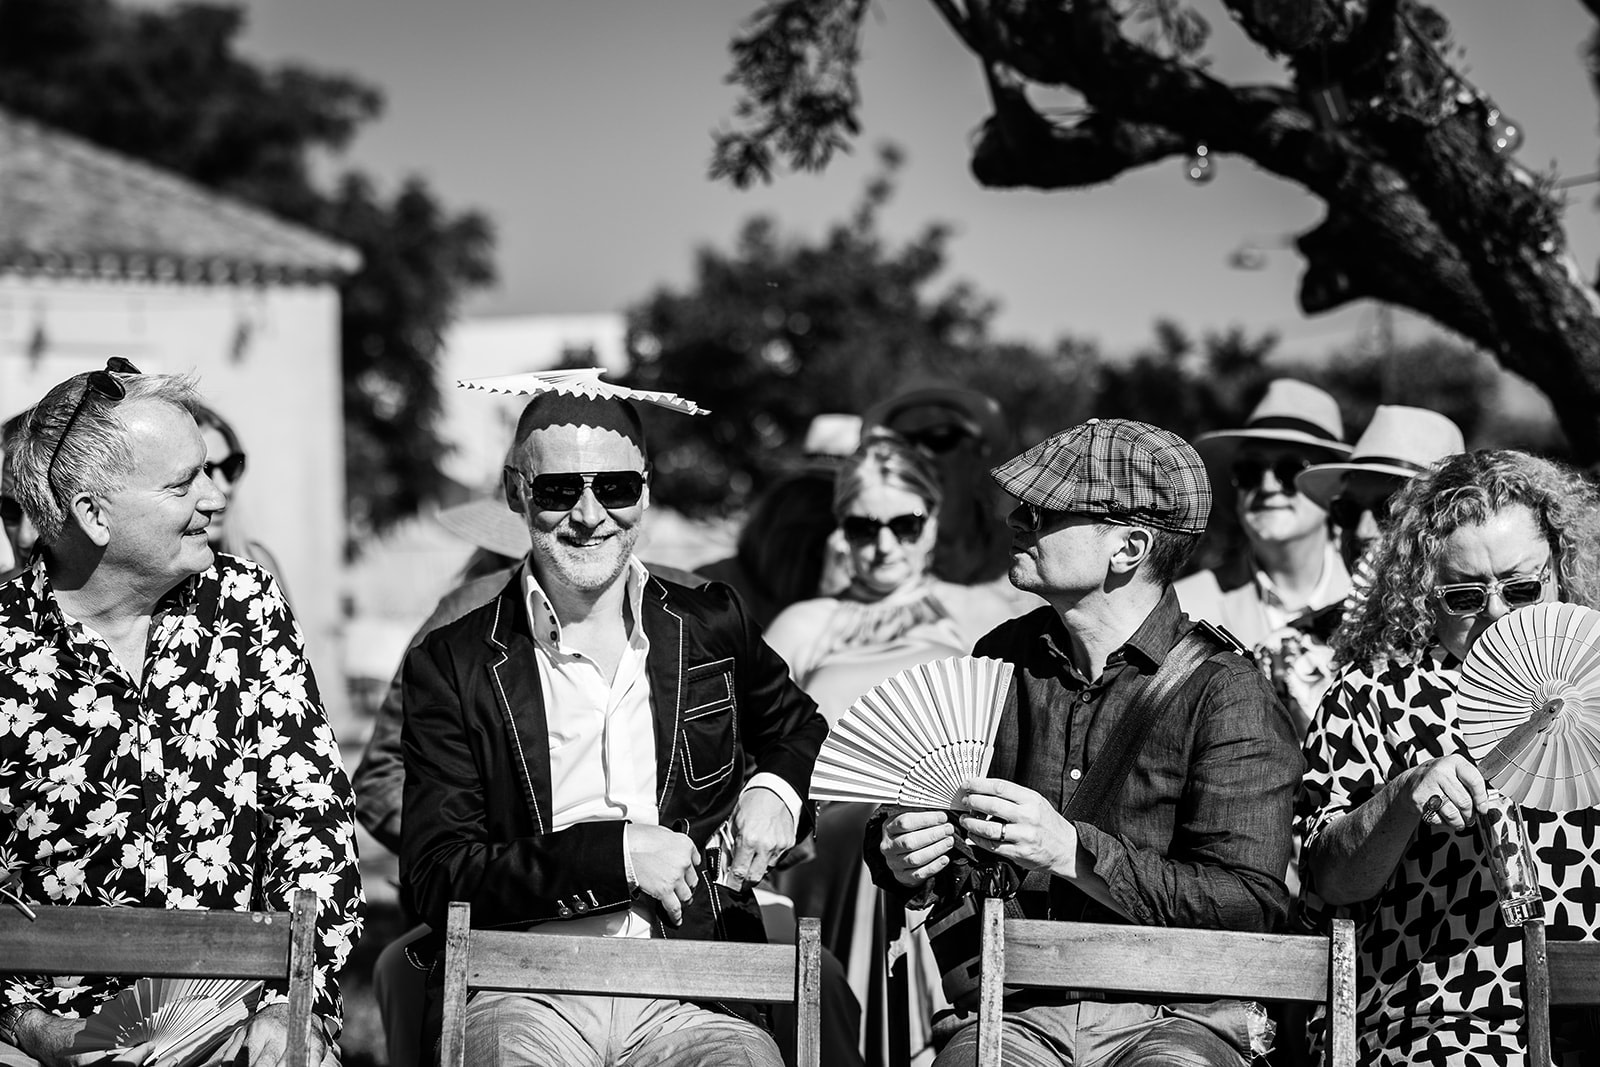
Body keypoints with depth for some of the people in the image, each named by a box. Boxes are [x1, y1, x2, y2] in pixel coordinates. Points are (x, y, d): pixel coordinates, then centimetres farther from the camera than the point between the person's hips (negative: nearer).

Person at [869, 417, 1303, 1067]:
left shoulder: (1225, 693, -4)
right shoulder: (1002, 660, 12)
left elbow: (1252, 905, -12)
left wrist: (1072, 851, -19)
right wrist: (904, 860, -3)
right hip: (1014, 1009, 3)